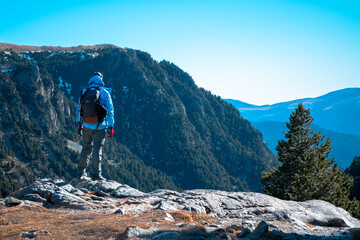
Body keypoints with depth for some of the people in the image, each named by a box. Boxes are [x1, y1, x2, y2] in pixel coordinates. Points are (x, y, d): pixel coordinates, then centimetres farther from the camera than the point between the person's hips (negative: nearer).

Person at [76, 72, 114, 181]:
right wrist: (111, 126, 1)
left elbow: (78, 109, 8)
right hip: (100, 127, -3)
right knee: (97, 149, 2)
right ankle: (95, 174, 1)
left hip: (86, 126, 3)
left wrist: (79, 124, 17)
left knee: (86, 148, 13)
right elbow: (110, 111, -4)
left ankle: (80, 174, 15)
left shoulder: (84, 92, 4)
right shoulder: (105, 93, -4)